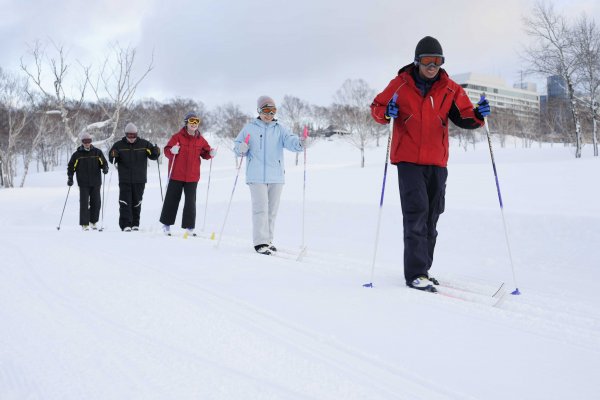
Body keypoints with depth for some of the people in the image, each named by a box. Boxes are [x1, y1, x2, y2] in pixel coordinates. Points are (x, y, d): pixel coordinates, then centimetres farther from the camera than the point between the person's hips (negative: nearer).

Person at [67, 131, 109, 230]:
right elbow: (71, 166, 7)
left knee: (96, 203, 5)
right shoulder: (77, 154, 3)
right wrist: (70, 178, -4)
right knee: (84, 203, -4)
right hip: (83, 183, -1)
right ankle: (84, 224, 1)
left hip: (96, 182, 2)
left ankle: (93, 221, 21)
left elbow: (104, 163, 10)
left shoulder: (97, 152, 5)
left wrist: (105, 168, -12)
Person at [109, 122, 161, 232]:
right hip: (124, 180, -1)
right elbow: (111, 159, 5)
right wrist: (114, 156, -18)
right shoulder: (119, 145, 2)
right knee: (125, 202, -9)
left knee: (136, 202, 11)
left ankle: (135, 224, 21)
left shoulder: (144, 144, 3)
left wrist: (156, 152, -17)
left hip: (139, 180, 1)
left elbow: (153, 156, 6)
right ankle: (125, 225, -10)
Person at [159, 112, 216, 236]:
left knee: (190, 201, 4)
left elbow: (205, 153, 14)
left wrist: (211, 154, -7)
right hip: (176, 175, -3)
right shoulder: (178, 136, -5)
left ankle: (189, 227, 12)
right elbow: (167, 150, -7)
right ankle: (166, 224, 19)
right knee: (172, 199, 6)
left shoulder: (200, 140, 6)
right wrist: (172, 151, -29)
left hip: (192, 176, 3)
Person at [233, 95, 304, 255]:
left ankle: (268, 240, 22)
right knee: (261, 208, -10)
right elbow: (237, 144, 9)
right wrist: (240, 149, -15)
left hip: (276, 176, 3)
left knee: (272, 209, 10)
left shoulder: (279, 129, 9)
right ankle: (260, 242, -8)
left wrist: (298, 143, -31)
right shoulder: (249, 128, 6)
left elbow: (289, 140, -8)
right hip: (256, 175, -3)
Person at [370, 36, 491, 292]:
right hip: (408, 160, -4)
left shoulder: (450, 89, 5)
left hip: (437, 162, 4)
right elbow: (376, 107, 6)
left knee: (431, 216, 9)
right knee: (417, 212, -14)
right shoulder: (400, 85, -1)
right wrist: (386, 112, -17)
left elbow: (464, 117, 4)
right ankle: (416, 274, -13)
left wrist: (478, 114, -17)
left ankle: (421, 269, 22)